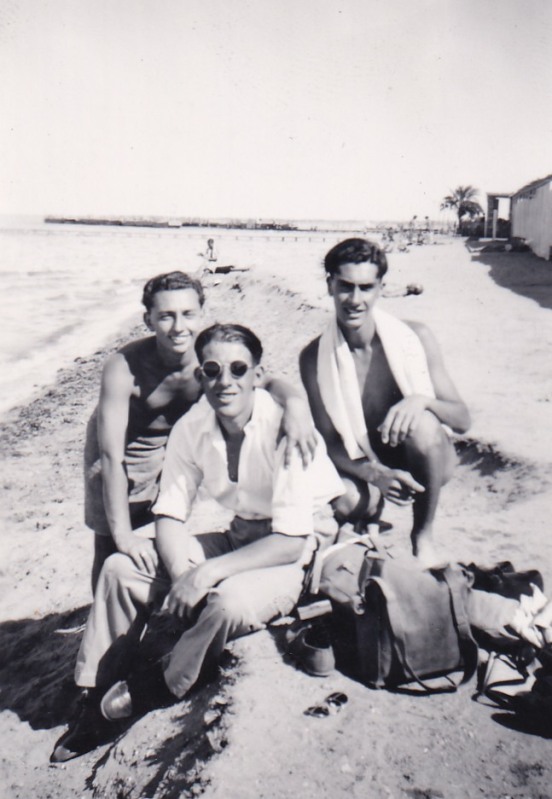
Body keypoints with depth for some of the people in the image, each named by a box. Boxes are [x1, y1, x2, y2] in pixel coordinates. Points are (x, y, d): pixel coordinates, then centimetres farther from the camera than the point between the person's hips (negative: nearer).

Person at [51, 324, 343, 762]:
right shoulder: (192, 427, -9)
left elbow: (291, 541, -26)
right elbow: (170, 515, -4)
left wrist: (208, 573, -31)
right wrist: (184, 573, -23)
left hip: (301, 548, -5)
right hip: (240, 537, 6)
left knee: (229, 602, -35)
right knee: (121, 568, -6)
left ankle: (159, 687, -3)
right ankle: (96, 702, 10)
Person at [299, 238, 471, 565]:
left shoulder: (415, 337, -14)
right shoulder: (314, 357, -12)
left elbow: (462, 419, -10)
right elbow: (331, 443, -11)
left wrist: (422, 400, -32)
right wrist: (375, 474, -31)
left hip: (427, 462, 1)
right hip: (365, 466, 0)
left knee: (422, 425, -34)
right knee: (345, 502, -34)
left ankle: (423, 535, -9)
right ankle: (371, 505, 8)